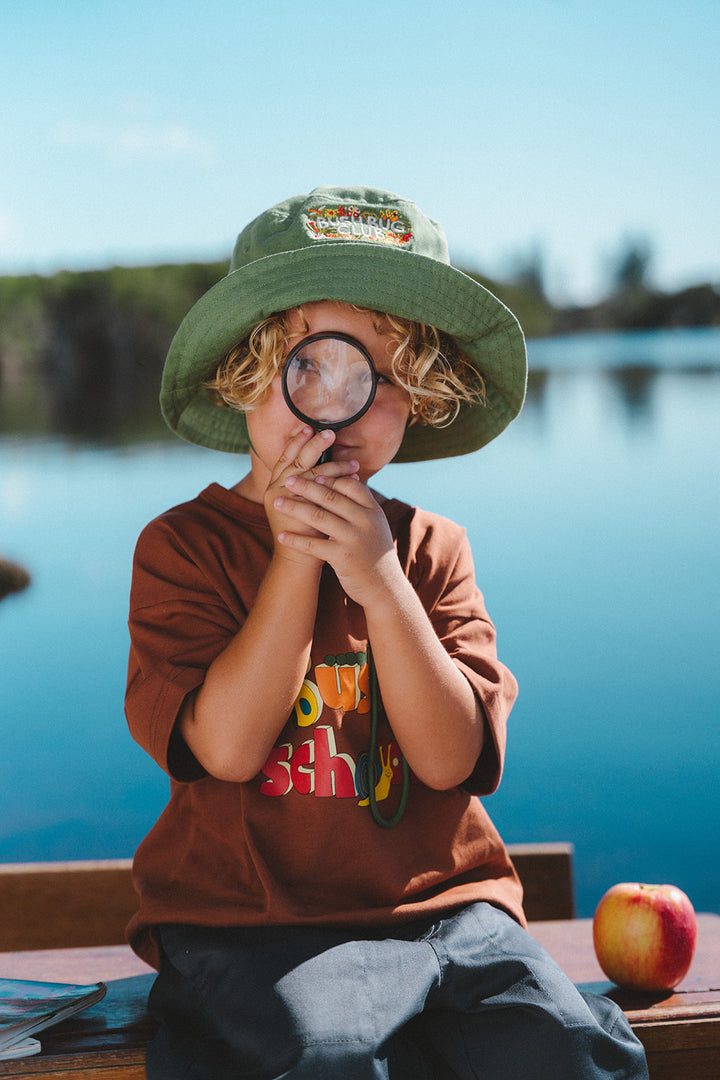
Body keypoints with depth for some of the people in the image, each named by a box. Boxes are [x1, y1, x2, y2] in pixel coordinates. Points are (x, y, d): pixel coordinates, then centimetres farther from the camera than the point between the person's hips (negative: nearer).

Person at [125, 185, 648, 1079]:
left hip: (440, 904, 3)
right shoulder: (184, 545, -1)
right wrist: (296, 559, -15)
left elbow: (450, 758, -7)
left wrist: (380, 580, -18)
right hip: (250, 921, -2)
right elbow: (227, 748, -14)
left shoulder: (431, 550, 6)